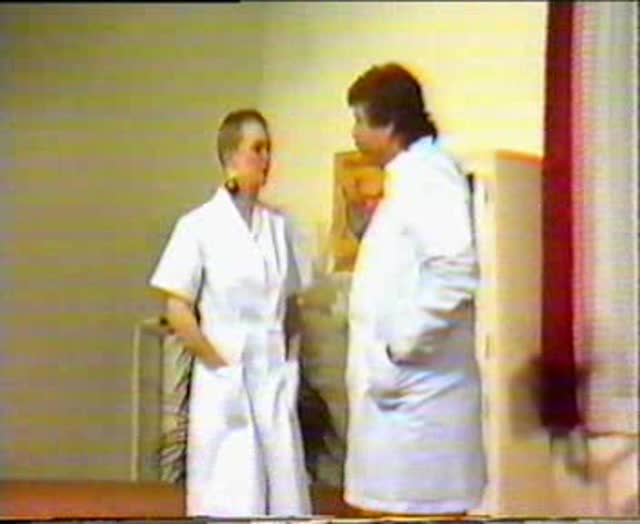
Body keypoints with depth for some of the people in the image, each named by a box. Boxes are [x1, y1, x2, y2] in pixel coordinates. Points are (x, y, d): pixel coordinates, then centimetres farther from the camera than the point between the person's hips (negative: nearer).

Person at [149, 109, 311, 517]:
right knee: (230, 499, -1)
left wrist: (289, 361, 5)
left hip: (276, 379, 4)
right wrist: (218, 363, -9)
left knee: (284, 493, 5)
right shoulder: (200, 225, -6)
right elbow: (178, 310, -6)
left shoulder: (278, 225, 6)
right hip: (225, 381, -4)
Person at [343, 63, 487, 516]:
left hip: (415, 393, -10)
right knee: (389, 508, 14)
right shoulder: (407, 178, 19)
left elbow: (457, 272, -26)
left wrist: (399, 349, -20)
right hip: (398, 393, 10)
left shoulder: (428, 176, -12)